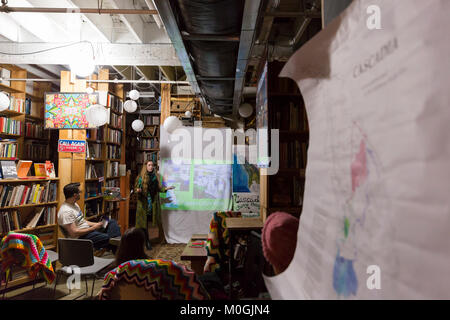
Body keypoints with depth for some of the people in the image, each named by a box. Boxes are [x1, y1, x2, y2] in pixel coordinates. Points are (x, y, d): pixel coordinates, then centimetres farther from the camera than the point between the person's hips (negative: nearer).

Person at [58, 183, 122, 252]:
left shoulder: (74, 204, 10)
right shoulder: (66, 212, -22)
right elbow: (74, 233, -26)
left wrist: (96, 224, 2)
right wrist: (93, 228, -18)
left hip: (88, 229, 10)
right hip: (81, 237, -10)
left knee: (112, 222, 3)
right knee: (108, 238, -25)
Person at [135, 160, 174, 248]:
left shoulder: (155, 176, 8)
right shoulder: (140, 177, -1)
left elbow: (158, 188, 11)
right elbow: (136, 188, -1)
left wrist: (165, 188, -4)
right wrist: (138, 190, -23)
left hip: (154, 203, 3)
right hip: (144, 203, -2)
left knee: (157, 221, 2)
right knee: (144, 222, 0)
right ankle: (147, 241, 10)